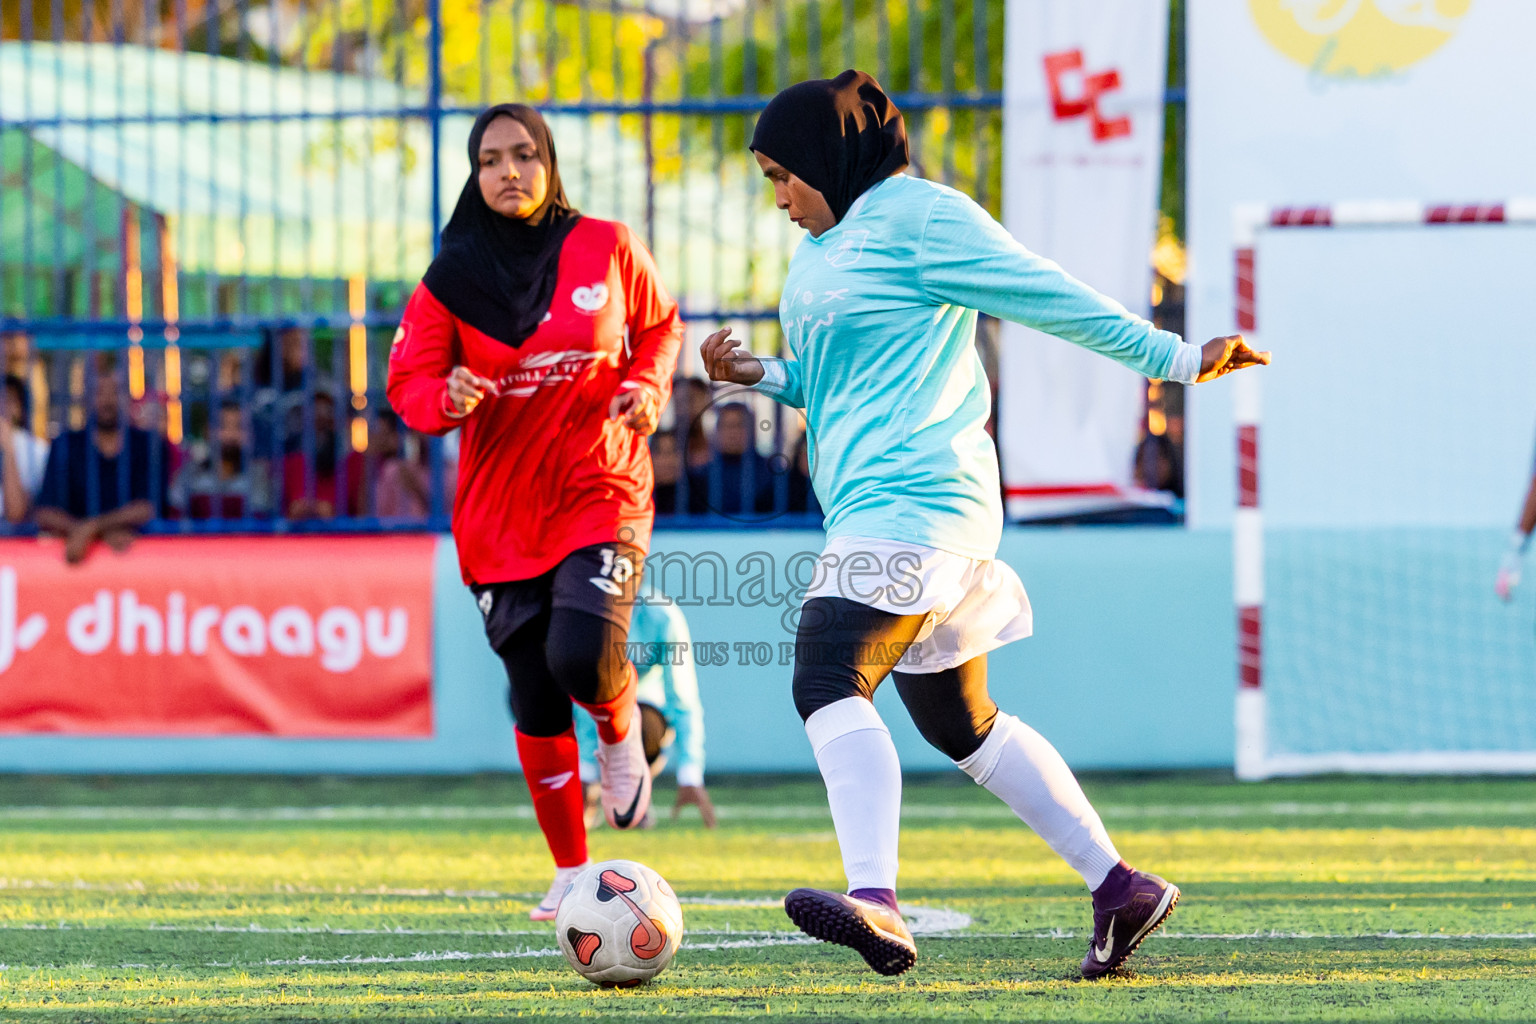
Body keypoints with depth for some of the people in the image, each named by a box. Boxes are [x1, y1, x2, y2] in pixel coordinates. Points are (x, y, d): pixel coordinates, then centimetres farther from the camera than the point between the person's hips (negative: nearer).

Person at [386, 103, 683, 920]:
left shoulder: (606, 249, 1)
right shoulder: (451, 279, 0)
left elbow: (659, 328, 15)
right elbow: (407, 381, 1)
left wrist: (647, 387, -5)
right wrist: (446, 397, -22)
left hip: (600, 491, -2)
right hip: (501, 508, 2)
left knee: (583, 657, -23)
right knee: (535, 698, 4)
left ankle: (621, 730, 14)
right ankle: (570, 871, 19)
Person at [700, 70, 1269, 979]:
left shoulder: (919, 217, -9)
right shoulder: (822, 249, 21)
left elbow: (1056, 300, -8)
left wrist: (1177, 359, -8)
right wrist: (758, 375, 14)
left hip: (917, 496, -10)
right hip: (872, 508, 10)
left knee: (829, 682, -26)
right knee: (958, 724, 15)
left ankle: (876, 899, -43)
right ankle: (1121, 886, 21)